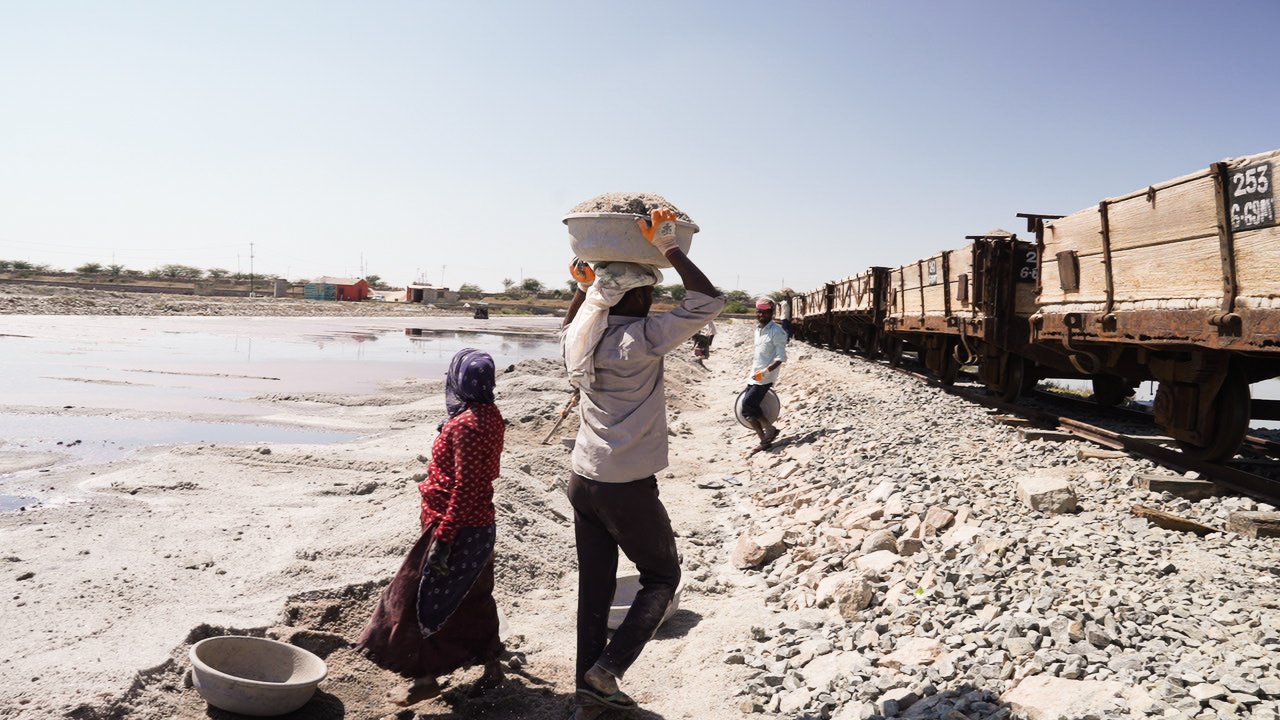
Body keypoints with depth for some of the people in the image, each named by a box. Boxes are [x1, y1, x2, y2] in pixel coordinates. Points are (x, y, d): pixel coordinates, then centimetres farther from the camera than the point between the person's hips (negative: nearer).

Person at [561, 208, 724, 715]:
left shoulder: (580, 336, 4)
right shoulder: (643, 339, -16)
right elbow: (708, 302, -14)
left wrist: (586, 286, 20)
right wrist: (667, 246, -12)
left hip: (583, 481, 7)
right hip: (628, 488, -7)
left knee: (594, 588, 15)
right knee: (662, 577, 14)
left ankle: (590, 693, 23)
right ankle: (607, 669, 3)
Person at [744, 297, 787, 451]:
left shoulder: (776, 331, -12)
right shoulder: (758, 329, 12)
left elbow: (781, 357, -17)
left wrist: (766, 371, -27)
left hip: (765, 377, -8)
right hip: (754, 376, 8)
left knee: (748, 404, -16)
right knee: (748, 411, 3)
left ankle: (770, 429, 2)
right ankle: (765, 440, 12)